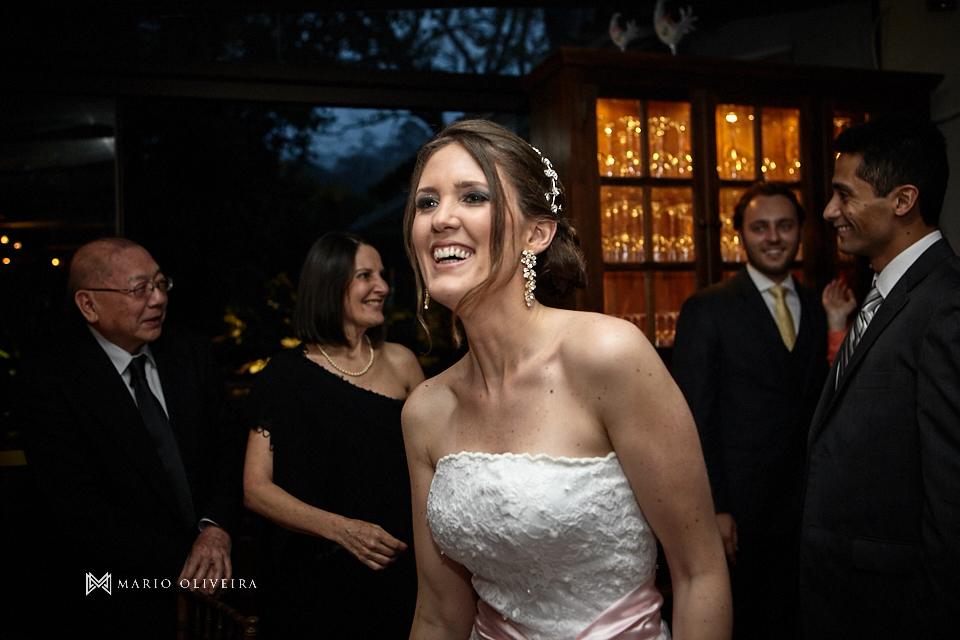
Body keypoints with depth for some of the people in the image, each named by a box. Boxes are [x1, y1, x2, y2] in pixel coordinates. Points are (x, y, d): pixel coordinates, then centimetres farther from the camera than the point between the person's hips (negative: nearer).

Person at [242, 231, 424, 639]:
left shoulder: (401, 363, 1)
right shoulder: (287, 375, -7)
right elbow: (256, 488, -10)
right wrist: (341, 529, -22)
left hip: (400, 572, 3)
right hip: (316, 581, -3)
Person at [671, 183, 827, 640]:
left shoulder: (814, 309, 10)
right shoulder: (706, 310, -8)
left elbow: (814, 406, 14)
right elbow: (696, 419, -11)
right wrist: (714, 509, -14)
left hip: (802, 511, 5)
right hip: (737, 514, -5)